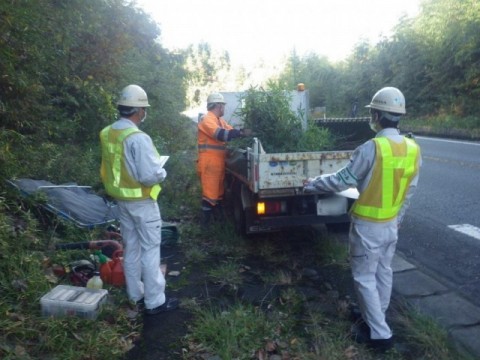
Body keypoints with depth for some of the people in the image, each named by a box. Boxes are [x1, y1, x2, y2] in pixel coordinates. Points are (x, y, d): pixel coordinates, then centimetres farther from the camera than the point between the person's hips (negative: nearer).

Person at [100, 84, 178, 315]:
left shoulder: (107, 134, 2)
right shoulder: (138, 138, -24)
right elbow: (150, 175, -26)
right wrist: (162, 172, -7)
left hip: (121, 199, 8)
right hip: (141, 201, -8)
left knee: (130, 248, 17)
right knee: (150, 249, 3)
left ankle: (136, 296, 30)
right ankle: (155, 301, 13)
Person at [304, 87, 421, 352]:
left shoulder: (372, 148, -25)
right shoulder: (413, 149, -1)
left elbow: (342, 180, -17)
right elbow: (410, 190, 8)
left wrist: (313, 184, -1)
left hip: (368, 225, -7)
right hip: (391, 223, 8)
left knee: (364, 277, 6)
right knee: (384, 272, 20)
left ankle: (380, 334, 13)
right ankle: (375, 318, 38)